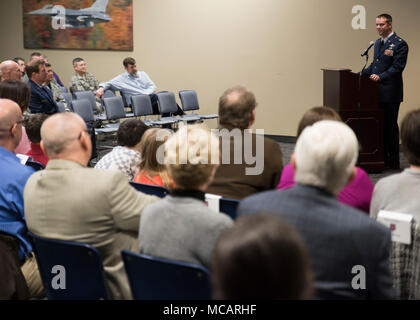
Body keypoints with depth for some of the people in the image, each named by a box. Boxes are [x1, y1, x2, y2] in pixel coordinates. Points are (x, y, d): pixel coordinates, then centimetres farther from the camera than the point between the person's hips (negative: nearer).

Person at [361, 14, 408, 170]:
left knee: (390, 126, -2)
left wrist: (380, 77, -27)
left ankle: (393, 162, 7)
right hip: (377, 92, 8)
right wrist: (361, 74, 10)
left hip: (390, 92, -8)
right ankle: (381, 158, 21)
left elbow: (397, 68, -17)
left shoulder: (400, 44, -10)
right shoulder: (377, 43, 16)